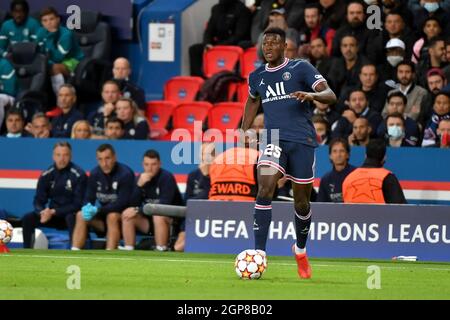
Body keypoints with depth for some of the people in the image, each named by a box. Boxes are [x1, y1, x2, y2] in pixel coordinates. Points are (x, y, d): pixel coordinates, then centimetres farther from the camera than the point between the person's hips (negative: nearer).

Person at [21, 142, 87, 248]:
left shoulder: (78, 175, -15)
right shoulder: (47, 175, -1)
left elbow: (78, 204, -16)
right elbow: (39, 200, 2)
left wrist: (54, 212, -24)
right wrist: (43, 212, -23)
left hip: (71, 214, -5)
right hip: (51, 214, 5)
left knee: (71, 218, -39)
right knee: (27, 219, -17)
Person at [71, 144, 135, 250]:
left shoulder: (125, 173, -17)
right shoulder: (95, 174, 0)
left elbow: (122, 203, -22)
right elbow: (88, 198, 1)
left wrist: (98, 210, -29)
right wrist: (87, 208, -24)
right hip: (103, 214, 5)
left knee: (112, 216, -35)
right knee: (80, 215, -17)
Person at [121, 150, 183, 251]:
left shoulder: (166, 177, -15)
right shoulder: (141, 178, 1)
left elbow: (164, 205, -23)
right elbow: (133, 204, -6)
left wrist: (138, 210, -23)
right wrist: (139, 185, -21)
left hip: (171, 220, -6)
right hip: (149, 220, 6)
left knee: (158, 215, -36)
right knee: (127, 214, -14)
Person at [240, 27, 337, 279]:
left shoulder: (300, 68, 0)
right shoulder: (257, 77, 13)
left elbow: (330, 95, -6)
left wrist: (311, 95, -28)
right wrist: (244, 131, 24)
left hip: (302, 142, -2)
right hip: (273, 140, 2)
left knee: (302, 203, 6)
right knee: (265, 190, -21)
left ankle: (301, 250, 34)